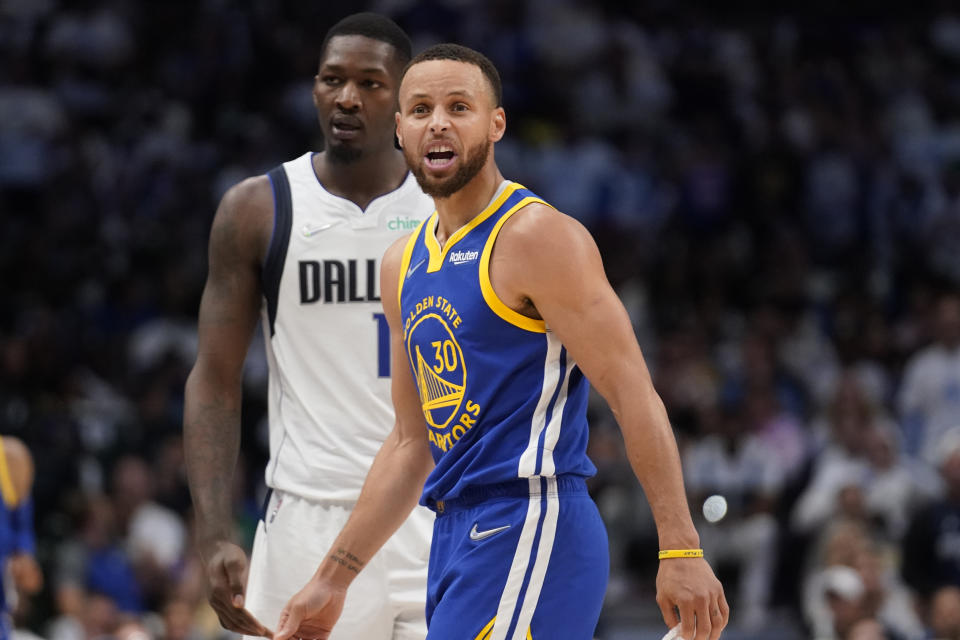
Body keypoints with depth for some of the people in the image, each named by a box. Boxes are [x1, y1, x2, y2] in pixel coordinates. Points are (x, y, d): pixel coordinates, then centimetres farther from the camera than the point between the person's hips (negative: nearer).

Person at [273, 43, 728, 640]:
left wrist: (682, 550, -20)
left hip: (529, 531, -9)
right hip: (458, 537, 9)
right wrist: (332, 581, 21)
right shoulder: (404, 265, 16)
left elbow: (634, 395, -13)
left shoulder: (536, 238, -9)